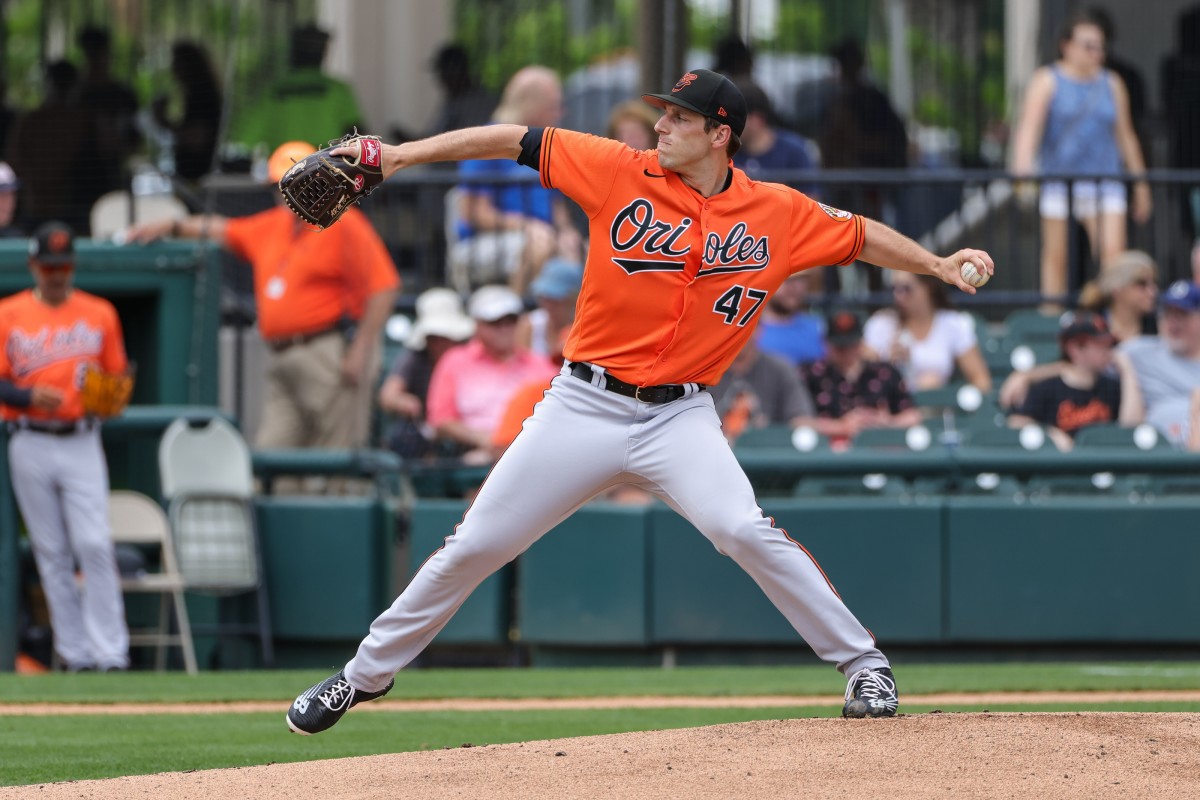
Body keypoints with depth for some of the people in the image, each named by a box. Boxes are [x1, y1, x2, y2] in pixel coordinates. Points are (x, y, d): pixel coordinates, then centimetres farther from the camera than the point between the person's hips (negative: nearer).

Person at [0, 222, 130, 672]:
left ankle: (110, 653, -14)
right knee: (51, 553, 2)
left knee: (94, 545, -12)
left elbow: (119, 376, 14)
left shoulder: (100, 314, 8)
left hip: (81, 444, 0)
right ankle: (74, 653, 7)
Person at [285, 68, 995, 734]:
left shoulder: (779, 214, 0)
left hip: (680, 418, -1)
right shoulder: (621, 172, -3)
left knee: (744, 531, -25)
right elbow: (515, 140, -2)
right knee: (474, 547, 3)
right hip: (583, 406, 1)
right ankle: (369, 671, 21)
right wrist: (402, 154, -9)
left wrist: (938, 264, 2)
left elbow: (859, 237, 14)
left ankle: (863, 663, -11)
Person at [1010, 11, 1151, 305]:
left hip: (1104, 177, 2)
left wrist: (1140, 181, 17)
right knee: (1055, 255, 1)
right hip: (1058, 176, -2)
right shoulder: (1047, 80, 2)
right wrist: (1022, 168, -28)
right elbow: (1030, 126, -12)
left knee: (1113, 252, -11)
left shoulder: (1111, 84, 13)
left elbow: (1126, 135, 19)